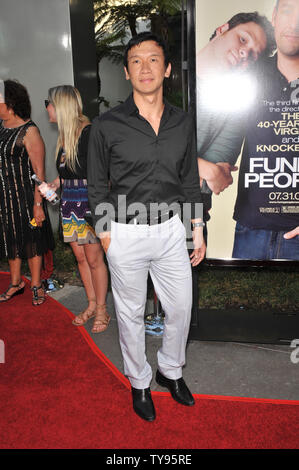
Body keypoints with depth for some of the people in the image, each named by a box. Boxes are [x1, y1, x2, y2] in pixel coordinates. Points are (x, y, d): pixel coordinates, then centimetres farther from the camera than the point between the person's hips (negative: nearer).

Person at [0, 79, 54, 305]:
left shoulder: (29, 131, -14)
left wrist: (38, 204, -20)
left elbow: (39, 171, -16)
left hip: (24, 193, -6)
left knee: (30, 238, 6)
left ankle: (36, 285, 21)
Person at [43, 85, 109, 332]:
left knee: (94, 259, 0)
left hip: (89, 201, -8)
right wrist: (52, 185, 12)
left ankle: (101, 309, 15)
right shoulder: (64, 134, 12)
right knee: (81, 258, 13)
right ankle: (92, 304, 27)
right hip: (69, 202, 8)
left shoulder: (87, 132, -13)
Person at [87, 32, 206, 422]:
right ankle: (139, 382, 36)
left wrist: (198, 232, 9)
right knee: (131, 313, 12)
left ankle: (170, 371, 41)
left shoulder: (183, 123, 1)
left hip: (171, 230, 3)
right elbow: (97, 188, -3)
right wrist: (105, 237, -4)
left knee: (181, 308, 13)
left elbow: (190, 181, 9)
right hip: (126, 235, -3)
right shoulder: (106, 126, -10)